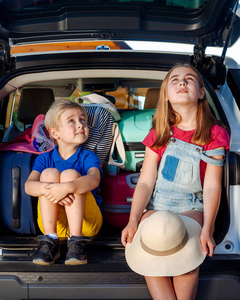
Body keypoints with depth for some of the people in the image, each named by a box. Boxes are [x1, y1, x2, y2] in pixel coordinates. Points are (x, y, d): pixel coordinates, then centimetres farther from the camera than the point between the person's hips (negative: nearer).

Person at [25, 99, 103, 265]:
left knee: (70, 174, -21)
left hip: (85, 222, -1)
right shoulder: (44, 159, 7)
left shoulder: (89, 157, 1)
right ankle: (50, 240, -23)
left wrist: (66, 187, -43)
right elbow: (29, 185, -12)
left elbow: (94, 179, -24)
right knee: (49, 173, -18)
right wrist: (49, 189, -35)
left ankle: (76, 241, -27)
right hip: (53, 223, 2)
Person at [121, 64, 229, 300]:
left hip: (192, 209, -2)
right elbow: (146, 181, 2)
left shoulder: (215, 134, 2)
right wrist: (133, 221, -13)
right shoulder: (159, 134, 8)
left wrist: (206, 229, -16)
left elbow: (212, 185, -4)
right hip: (155, 207, 2)